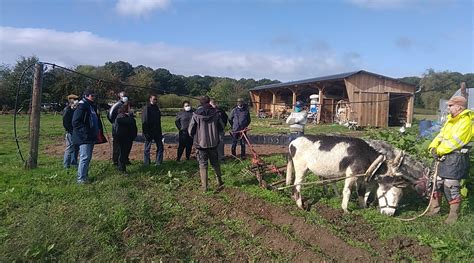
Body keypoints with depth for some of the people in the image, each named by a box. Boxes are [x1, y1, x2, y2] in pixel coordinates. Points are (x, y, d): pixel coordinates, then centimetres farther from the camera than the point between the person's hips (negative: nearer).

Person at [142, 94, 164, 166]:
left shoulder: (156, 108, 12)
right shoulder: (146, 108, -10)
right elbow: (144, 121, -15)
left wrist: (160, 132, 14)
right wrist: (146, 132, -20)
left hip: (157, 131, 7)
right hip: (149, 132, -7)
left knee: (160, 147, 6)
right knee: (147, 149, 4)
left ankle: (159, 163, 14)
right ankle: (146, 164, 13)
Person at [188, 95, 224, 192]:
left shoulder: (196, 115, -10)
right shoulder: (215, 113, -6)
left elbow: (190, 130, -5)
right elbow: (221, 126, 3)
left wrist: (196, 137, 14)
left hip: (201, 143, -2)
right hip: (213, 143, 2)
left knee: (203, 165, 7)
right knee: (215, 163, 18)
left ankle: (204, 187, 9)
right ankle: (219, 182, 21)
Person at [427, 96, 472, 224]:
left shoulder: (465, 122, -14)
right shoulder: (450, 119, 14)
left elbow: (454, 141, -19)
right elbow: (441, 134, 12)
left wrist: (439, 151, -12)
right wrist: (433, 146, -3)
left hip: (456, 157, -9)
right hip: (445, 156, 9)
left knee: (451, 185, -5)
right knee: (437, 181, 13)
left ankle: (454, 213, 10)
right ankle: (434, 207, 26)